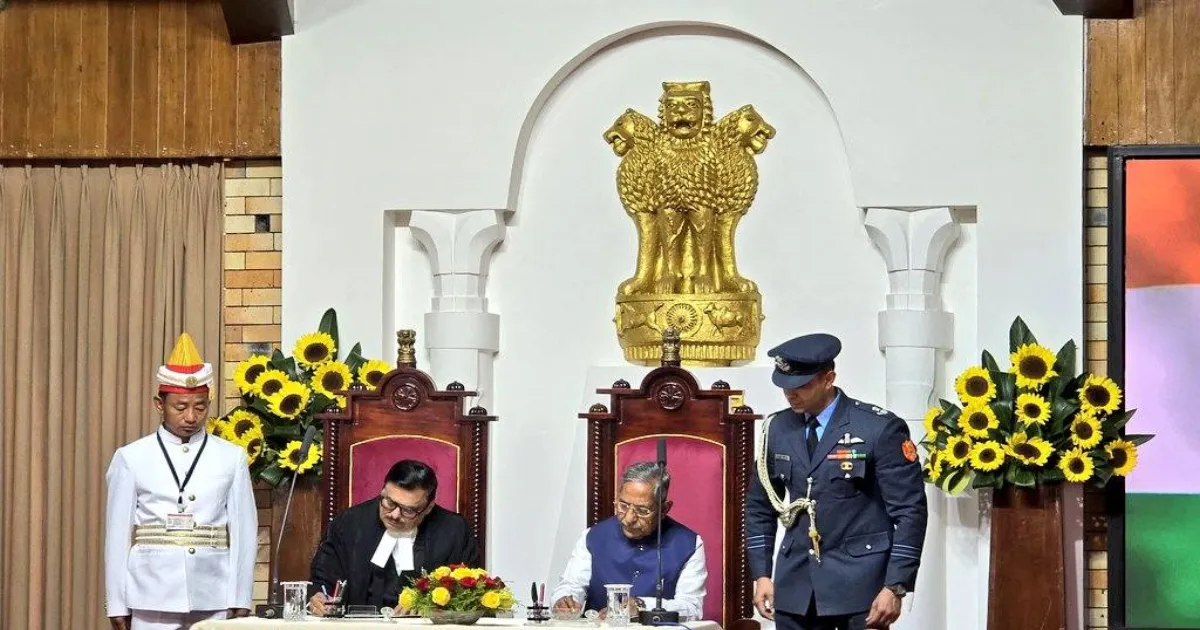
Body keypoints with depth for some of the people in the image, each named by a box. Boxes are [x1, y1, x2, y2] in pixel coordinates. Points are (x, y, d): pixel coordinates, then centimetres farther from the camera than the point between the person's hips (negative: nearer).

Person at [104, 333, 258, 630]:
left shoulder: (231, 458, 5)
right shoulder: (131, 459, 2)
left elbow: (244, 531, 4)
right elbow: (118, 533, 3)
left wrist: (240, 600, 0)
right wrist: (117, 604, 2)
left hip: (213, 599, 1)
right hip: (152, 598, -1)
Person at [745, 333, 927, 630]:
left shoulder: (880, 428, -8)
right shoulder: (778, 428, 8)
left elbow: (910, 511, -8)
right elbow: (759, 506, 17)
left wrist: (895, 587, -13)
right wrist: (761, 574, 9)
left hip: (859, 583, -5)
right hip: (796, 583, 5)